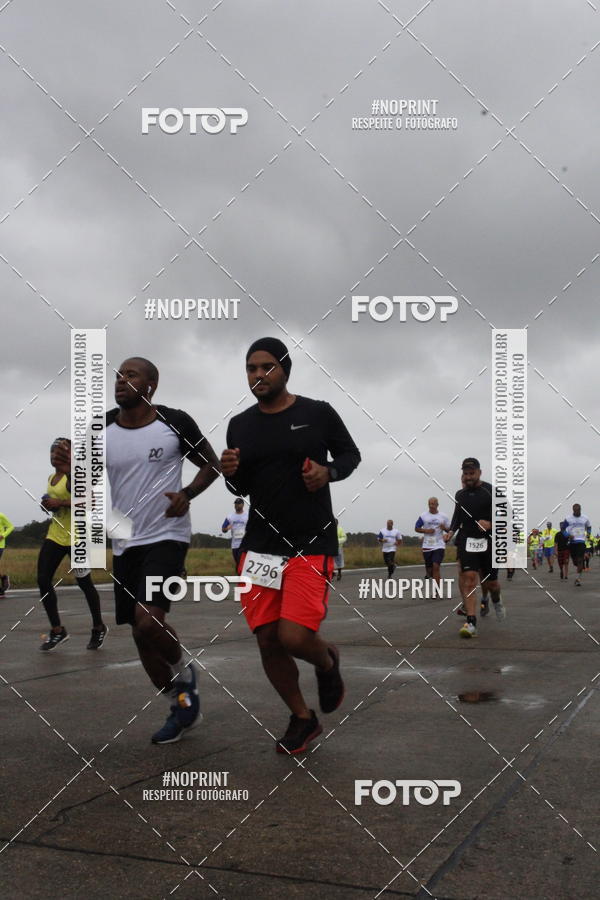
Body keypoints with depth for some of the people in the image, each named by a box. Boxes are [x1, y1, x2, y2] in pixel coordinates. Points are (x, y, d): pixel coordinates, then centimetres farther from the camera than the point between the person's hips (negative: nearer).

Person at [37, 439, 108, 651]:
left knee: (85, 583, 2)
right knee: (43, 580, -2)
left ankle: (99, 628, 21)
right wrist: (49, 505, 7)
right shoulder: (52, 478, 14)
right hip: (54, 536, 8)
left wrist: (59, 503, -26)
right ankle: (57, 630, 8)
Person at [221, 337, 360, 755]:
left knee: (294, 637, -15)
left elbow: (351, 455, 8)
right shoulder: (240, 425, 7)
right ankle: (303, 719, 28)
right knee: (267, 641, 5)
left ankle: (328, 661, 23)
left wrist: (327, 471, -12)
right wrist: (230, 473, -7)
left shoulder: (319, 413, -4)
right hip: (260, 544, 4)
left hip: (311, 545, -4)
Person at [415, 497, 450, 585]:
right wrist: (426, 531, -10)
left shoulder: (443, 516, 4)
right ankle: (428, 574, 47)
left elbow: (449, 530, 10)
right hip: (427, 546, 2)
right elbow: (416, 528, 7)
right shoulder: (423, 516, 3)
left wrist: (444, 528, -13)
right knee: (429, 568, 9)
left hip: (439, 545, -1)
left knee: (436, 566, -16)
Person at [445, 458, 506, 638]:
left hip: (488, 542, -2)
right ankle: (471, 623, -16)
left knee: (491, 582, 8)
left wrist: (490, 523, -20)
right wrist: (451, 531, 6)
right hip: (466, 541, 2)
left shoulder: (490, 491, -4)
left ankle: (497, 601, 45)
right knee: (469, 578, -14)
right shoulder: (460, 494, 10)